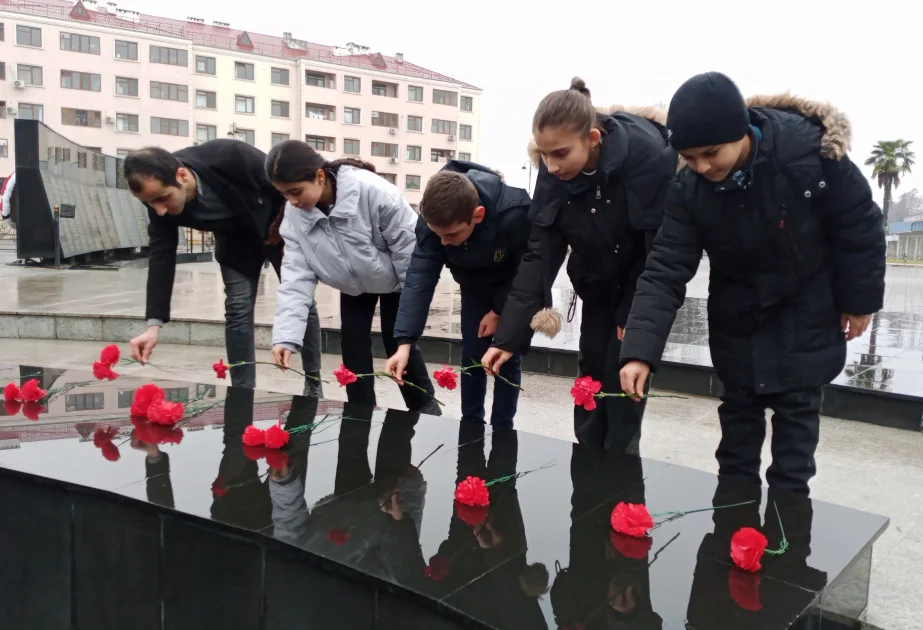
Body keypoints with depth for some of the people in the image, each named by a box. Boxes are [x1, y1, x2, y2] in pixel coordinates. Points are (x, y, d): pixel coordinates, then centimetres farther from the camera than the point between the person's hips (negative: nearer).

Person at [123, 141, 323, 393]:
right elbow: (162, 256, -21)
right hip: (235, 238, 3)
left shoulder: (230, 156, -40)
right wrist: (154, 324, -28)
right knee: (238, 308, -8)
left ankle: (313, 385, 15)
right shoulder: (158, 195, -25)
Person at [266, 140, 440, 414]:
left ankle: (425, 406, 23)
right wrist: (286, 336, -31)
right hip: (353, 286, 4)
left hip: (394, 280, -4)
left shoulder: (372, 190, -38)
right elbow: (297, 274, -22)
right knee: (353, 346, 3)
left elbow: (408, 242, -27)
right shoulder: (294, 215, -22)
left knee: (398, 343, 2)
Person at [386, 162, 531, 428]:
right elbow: (420, 277, -30)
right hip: (475, 287, 3)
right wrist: (405, 341, -38)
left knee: (508, 357, -2)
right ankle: (471, 425, 21)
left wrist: (499, 311, -15)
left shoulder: (515, 213, -41)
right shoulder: (433, 217, -31)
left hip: (515, 289, -3)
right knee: (471, 356, 4)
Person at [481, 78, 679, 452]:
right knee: (590, 372, 11)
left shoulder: (648, 155, -32)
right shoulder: (553, 173, -18)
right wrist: (509, 336, -21)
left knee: (622, 377, -5)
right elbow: (540, 252, -17)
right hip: (599, 282, 4)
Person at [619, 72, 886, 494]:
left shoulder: (810, 151, -29)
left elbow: (859, 226, -14)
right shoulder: (689, 189, -22)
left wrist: (859, 300, -6)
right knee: (738, 404, 12)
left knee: (796, 405, 5)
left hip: (805, 309, -2)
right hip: (738, 312, 2)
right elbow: (665, 270, -23)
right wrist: (640, 352, -33)